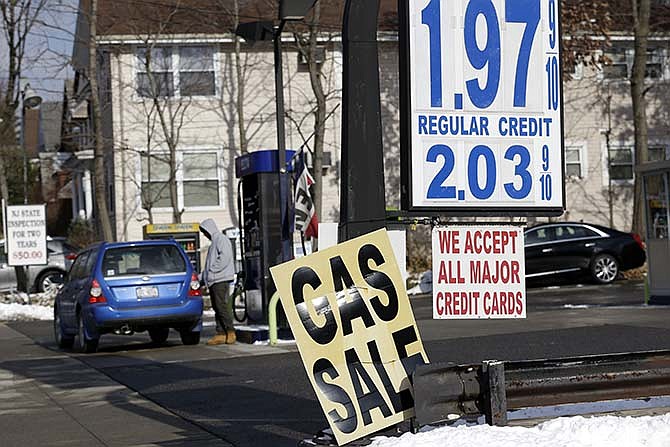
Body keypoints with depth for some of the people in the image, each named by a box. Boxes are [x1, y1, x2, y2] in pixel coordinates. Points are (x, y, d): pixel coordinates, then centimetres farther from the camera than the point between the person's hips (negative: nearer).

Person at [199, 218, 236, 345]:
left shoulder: (221, 239, -6)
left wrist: (212, 271, -16)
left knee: (222, 306, -12)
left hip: (221, 279, -10)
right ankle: (221, 334, 5)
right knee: (217, 307, 6)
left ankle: (230, 333, -11)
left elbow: (224, 257, -19)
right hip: (213, 280, 10)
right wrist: (201, 276, 22)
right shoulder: (214, 242, 25)